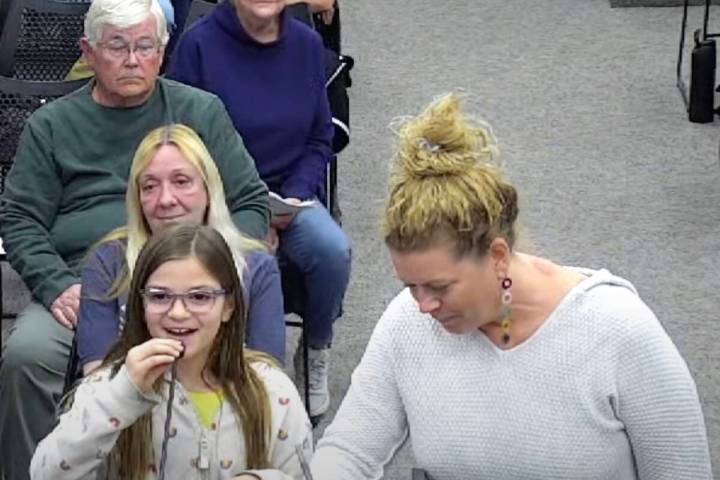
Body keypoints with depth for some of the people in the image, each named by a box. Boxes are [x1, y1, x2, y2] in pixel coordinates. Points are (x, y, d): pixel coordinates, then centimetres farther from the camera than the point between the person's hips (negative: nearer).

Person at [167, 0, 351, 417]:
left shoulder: (307, 44, 3)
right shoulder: (199, 45, -7)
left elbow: (320, 139, 11)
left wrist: (293, 198, -7)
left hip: (291, 192, 3)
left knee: (333, 250, -27)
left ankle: (317, 352, 1)